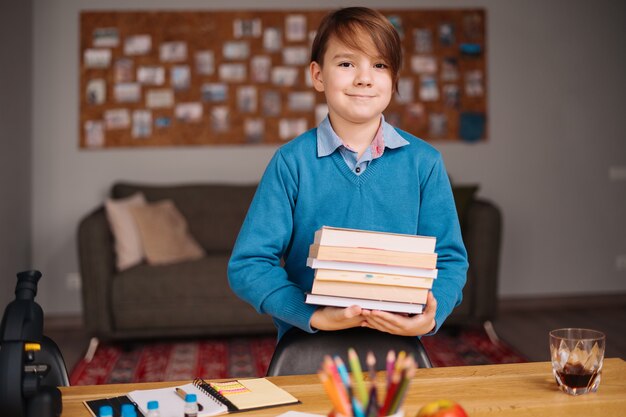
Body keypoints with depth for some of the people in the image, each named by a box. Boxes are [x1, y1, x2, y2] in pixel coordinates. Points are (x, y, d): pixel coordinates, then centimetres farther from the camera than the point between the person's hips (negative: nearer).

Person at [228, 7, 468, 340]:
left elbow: (450, 259, 5)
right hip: (307, 345, -1)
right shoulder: (291, 162, -2)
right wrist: (314, 316, -16)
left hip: (398, 342, 2)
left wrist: (430, 316, -14)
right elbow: (247, 265, -4)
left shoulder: (424, 162, 4)